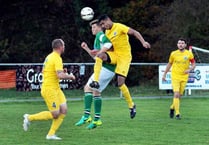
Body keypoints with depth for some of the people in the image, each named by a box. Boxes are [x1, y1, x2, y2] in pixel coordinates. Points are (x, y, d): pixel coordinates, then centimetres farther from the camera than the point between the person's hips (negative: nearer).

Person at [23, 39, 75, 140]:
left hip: (56, 88, 10)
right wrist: (70, 76, -7)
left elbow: (43, 71, 23)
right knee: (55, 114, -7)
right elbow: (60, 75, -26)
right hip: (49, 89, -10)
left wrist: (61, 71, 18)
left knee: (63, 110, 2)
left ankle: (51, 134, 3)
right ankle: (29, 118, 6)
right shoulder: (57, 58, -16)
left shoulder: (50, 57, 14)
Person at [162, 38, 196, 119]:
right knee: (176, 94, -14)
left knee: (179, 95, 9)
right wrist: (164, 74, 13)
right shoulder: (173, 54, -1)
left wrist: (189, 70, -16)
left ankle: (172, 107, 36)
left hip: (184, 77, 2)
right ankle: (177, 113, -12)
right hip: (175, 76, -2)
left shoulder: (189, 54, -1)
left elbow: (193, 64, 6)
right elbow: (169, 64, 12)